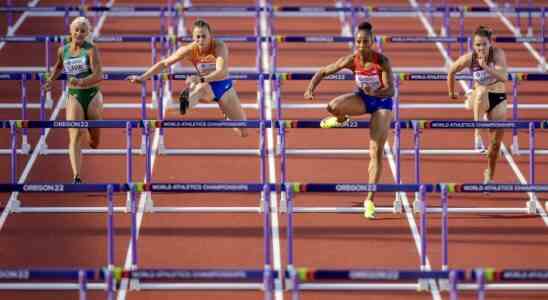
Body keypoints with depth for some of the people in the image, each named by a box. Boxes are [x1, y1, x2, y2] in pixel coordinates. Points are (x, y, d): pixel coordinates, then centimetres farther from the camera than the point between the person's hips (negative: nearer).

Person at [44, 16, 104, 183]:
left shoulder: (91, 50, -9)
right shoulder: (63, 50, 4)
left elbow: (98, 75, -19)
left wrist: (81, 82, -32)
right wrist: (50, 80, 15)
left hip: (92, 95, -2)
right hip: (74, 96, 2)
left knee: (94, 144, 11)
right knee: (75, 137, -19)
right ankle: (76, 177, -28)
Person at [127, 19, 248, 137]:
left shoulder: (219, 47, -26)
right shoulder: (189, 50, -18)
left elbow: (221, 72, -41)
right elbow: (164, 63, -13)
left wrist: (201, 79, -56)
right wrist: (142, 78, -20)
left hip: (223, 86, 0)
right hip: (206, 86, 0)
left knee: (244, 132, 4)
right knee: (201, 88, -40)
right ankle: (185, 105, -68)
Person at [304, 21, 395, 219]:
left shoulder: (382, 61, -27)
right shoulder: (351, 60, -19)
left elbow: (390, 90, -28)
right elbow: (322, 72, -11)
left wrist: (374, 92, -48)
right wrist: (310, 89, -27)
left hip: (381, 102, -2)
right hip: (362, 98, 2)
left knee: (376, 152, -8)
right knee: (333, 106, -30)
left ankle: (369, 200, -1)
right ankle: (341, 120, 11)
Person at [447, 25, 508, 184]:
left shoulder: (498, 54, -19)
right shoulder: (469, 58, -16)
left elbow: (504, 77, -31)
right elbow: (452, 71, 2)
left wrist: (486, 67, -43)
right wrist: (451, 92, 13)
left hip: (498, 99, 1)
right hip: (479, 98, -1)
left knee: (496, 143, 3)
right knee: (482, 90, -39)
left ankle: (489, 175, 27)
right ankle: (477, 132, -46)